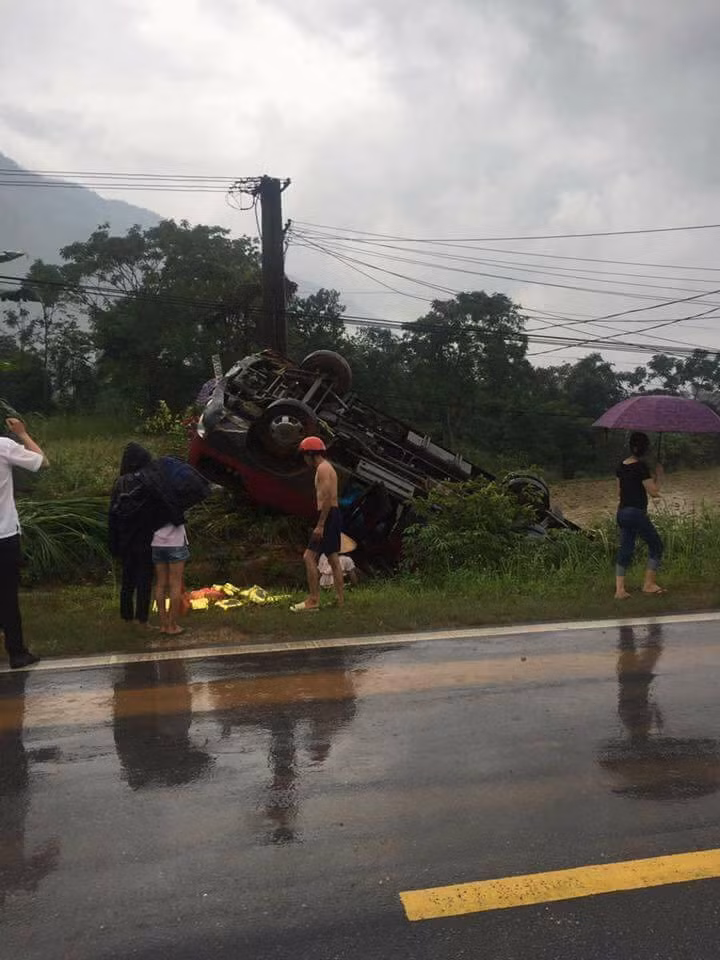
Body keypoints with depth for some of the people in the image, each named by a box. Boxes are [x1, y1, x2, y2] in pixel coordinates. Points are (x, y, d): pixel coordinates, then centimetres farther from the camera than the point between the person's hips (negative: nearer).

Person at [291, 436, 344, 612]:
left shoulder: (322, 468, -11)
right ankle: (340, 599, 17)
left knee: (309, 557, -11)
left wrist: (320, 525, -24)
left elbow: (327, 498, -21)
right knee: (333, 559, 12)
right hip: (334, 516, 10)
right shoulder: (328, 468, 20)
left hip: (328, 516, -10)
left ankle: (313, 601, -12)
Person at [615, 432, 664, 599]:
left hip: (622, 512, 8)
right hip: (637, 513, -7)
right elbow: (654, 492, -12)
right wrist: (658, 476, 1)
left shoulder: (622, 465, 8)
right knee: (656, 546, 9)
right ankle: (649, 584, 13)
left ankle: (619, 589, 7)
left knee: (625, 549, 11)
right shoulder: (641, 466, -15)